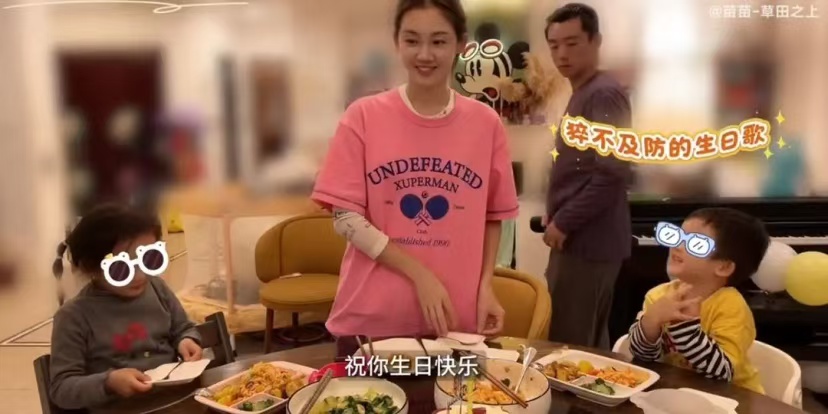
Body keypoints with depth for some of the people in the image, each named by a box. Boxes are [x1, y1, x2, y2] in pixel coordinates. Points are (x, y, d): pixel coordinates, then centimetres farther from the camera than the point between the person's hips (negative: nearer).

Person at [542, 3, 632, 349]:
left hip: (588, 239, -10)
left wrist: (563, 222, -16)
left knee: (569, 346, -4)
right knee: (588, 343, 16)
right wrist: (558, 214, 12)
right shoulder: (581, 95, 16)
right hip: (581, 238, 10)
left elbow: (613, 174, -22)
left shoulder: (603, 95, -14)